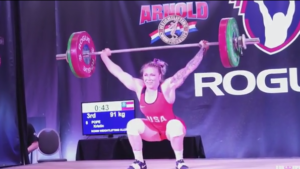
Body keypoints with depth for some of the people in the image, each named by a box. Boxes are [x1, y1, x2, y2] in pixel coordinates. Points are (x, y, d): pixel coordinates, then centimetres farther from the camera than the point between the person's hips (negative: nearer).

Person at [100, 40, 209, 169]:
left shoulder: (167, 87, -24)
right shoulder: (139, 87, -13)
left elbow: (188, 69, -27)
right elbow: (119, 73, -4)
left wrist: (202, 50, -30)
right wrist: (104, 56, 1)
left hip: (171, 128, -4)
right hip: (153, 130, 4)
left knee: (174, 125, -38)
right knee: (133, 124, -21)